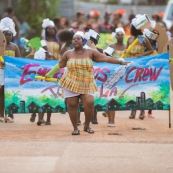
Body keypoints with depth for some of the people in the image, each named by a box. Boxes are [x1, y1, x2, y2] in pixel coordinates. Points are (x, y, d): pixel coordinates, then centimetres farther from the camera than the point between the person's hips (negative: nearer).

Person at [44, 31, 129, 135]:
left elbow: (105, 58, 2)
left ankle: (87, 126, 4)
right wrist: (49, 75, 19)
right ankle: (75, 128, 10)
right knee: (72, 106, -2)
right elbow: (59, 65, 16)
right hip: (71, 84, 1)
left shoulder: (90, 53, 2)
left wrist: (120, 62, -1)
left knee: (90, 104, -16)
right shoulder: (68, 54, 4)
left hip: (87, 85, -1)